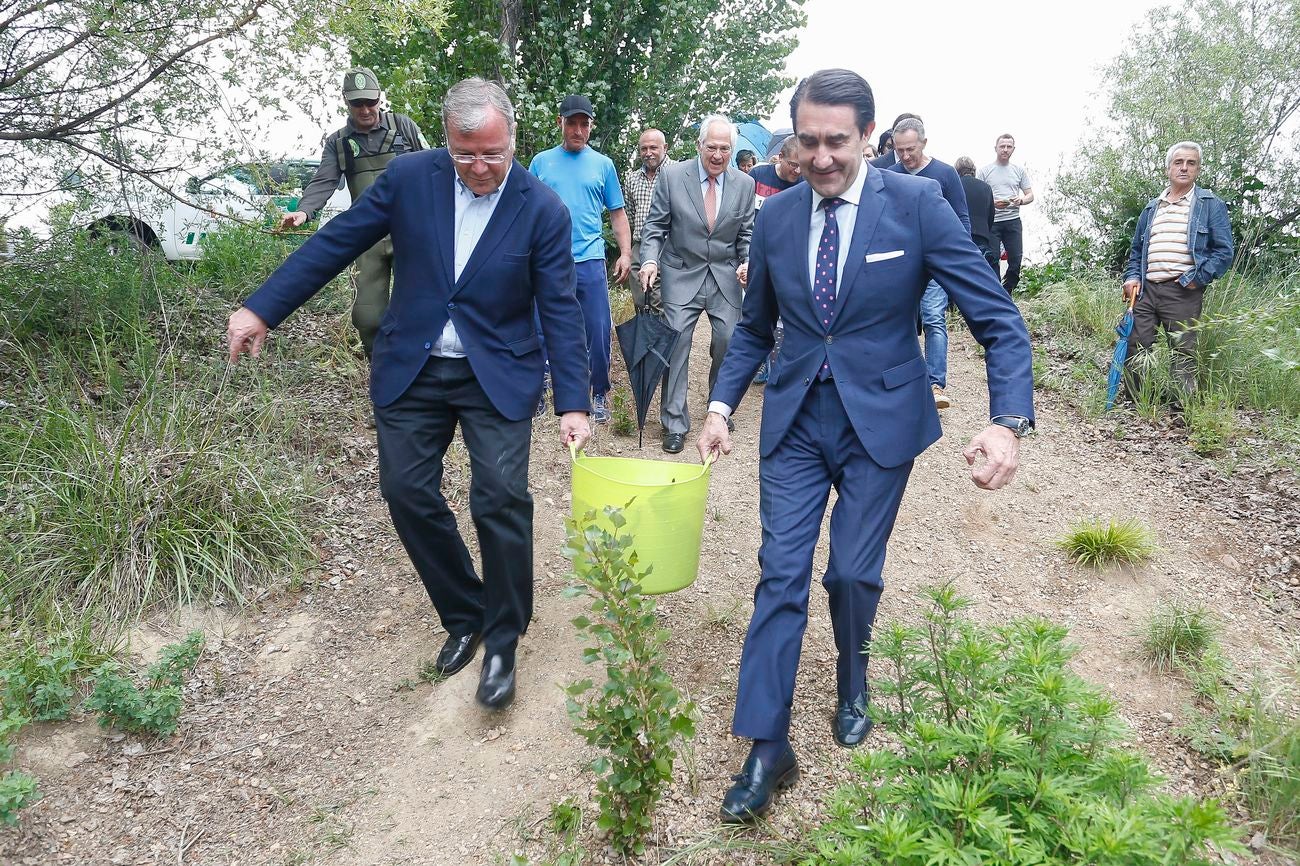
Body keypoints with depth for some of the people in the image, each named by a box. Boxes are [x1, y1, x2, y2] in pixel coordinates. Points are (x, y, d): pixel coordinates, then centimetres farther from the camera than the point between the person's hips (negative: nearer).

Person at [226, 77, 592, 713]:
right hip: (411, 369, 3)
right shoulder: (410, 177, -4)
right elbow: (337, 241, 1)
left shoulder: (543, 210, -9)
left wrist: (573, 403, -15)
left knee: (501, 498, -14)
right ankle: (464, 616, 24)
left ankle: (501, 642, 6)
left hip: (497, 375, -3)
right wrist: (262, 308, 0)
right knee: (407, 493, 4)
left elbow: (560, 310, -8)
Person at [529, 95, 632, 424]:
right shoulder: (541, 162, 8)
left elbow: (617, 214, 11)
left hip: (589, 261, 0)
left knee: (598, 333, 0)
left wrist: (626, 253, 0)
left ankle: (600, 394, 15)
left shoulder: (603, 164, 9)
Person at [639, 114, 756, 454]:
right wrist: (650, 260, -18)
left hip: (725, 276, 2)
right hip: (682, 274, -2)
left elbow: (747, 235, 7)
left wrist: (749, 263, -11)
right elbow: (655, 227, -1)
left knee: (729, 342, 0)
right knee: (675, 342, -6)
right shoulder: (672, 177, -5)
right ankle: (674, 422, 5)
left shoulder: (745, 184, 1)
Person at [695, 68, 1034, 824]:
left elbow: (998, 318, -12)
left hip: (880, 420, -2)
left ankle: (853, 676, 40)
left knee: (854, 572, 6)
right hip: (796, 419, 3)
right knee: (781, 576, 0)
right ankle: (768, 749, 10)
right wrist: (721, 406, 2)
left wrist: (1010, 420, -25)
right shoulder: (775, 218, 1)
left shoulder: (916, 203, -10)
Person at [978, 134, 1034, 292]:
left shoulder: (1018, 171, 12)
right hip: (991, 221, -3)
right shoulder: (985, 171, 4)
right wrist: (993, 203, -18)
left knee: (1016, 260, 0)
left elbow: (1030, 195, 13)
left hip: (1013, 221, 3)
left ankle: (1005, 294, 15)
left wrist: (1021, 200, -10)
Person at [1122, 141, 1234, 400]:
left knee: (1183, 355, -2)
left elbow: (1223, 251, -2)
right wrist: (1132, 277, 8)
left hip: (1183, 294, -4)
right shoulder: (1152, 208, 18)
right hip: (1146, 289, 5)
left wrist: (1195, 279, -13)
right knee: (1133, 349, 3)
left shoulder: (1211, 205, 3)